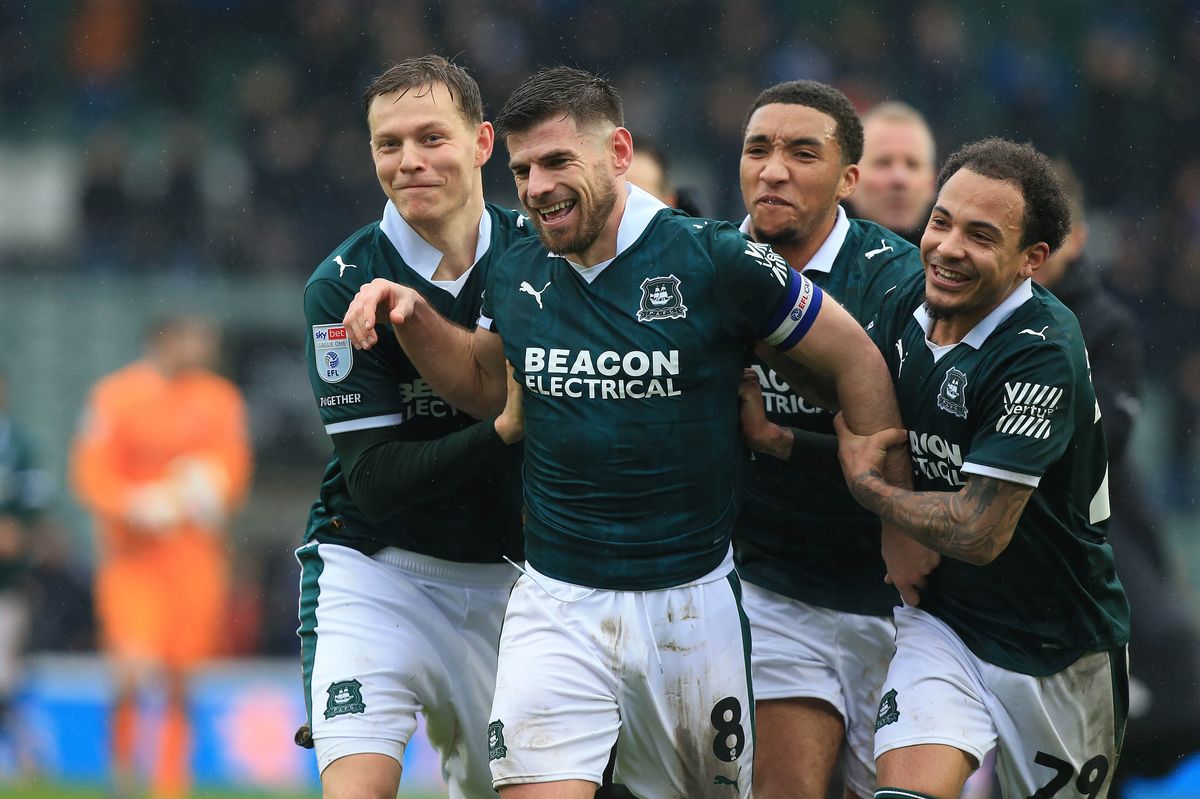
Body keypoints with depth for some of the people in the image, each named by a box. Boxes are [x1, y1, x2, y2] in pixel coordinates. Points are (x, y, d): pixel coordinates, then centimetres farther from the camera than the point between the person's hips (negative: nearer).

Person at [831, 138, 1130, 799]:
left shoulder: (1042, 354, -25)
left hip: (1055, 646, -4)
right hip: (940, 619, 4)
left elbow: (979, 534, -26)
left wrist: (866, 485, -11)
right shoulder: (906, 309, -3)